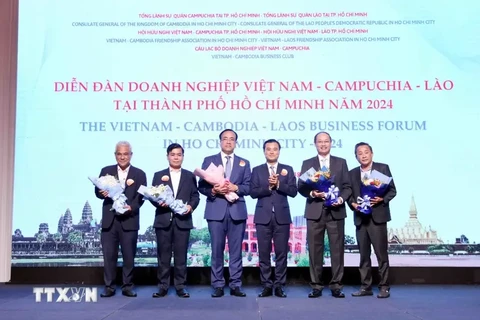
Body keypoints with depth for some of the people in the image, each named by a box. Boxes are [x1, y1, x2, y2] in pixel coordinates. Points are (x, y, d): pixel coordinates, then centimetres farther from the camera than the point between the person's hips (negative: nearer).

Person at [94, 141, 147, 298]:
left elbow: (141, 197, -2)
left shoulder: (139, 174, 5)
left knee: (129, 256, 5)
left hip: (129, 220, -1)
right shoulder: (106, 171, 10)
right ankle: (109, 287, 14)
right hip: (109, 220, 1)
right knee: (109, 255, 4)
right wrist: (103, 193, -17)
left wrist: (131, 207, -19)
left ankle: (128, 287, 16)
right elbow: (97, 191, 6)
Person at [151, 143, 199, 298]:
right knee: (163, 255, 4)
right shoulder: (158, 175, 10)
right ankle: (163, 286, 12)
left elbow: (195, 196, 7)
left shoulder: (190, 176, 11)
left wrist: (191, 206, -12)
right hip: (163, 220, 0)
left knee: (181, 255, 3)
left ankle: (180, 286, 10)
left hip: (182, 220, 0)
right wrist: (159, 202, -15)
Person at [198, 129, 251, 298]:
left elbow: (249, 187, 5)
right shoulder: (209, 160, 9)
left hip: (237, 211, 1)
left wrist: (235, 187, -13)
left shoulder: (244, 163, 13)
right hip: (216, 211, -1)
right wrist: (213, 190, -16)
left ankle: (235, 285, 12)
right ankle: (218, 285, 11)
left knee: (236, 250, 4)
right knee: (217, 250, 2)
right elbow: (201, 186, 3)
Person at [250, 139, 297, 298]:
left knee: (281, 252, 3)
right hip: (263, 217, 0)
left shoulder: (287, 169, 8)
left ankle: (279, 285, 12)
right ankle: (267, 285, 13)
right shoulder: (257, 170, 7)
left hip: (282, 216, 0)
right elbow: (253, 192, -3)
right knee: (264, 253, 3)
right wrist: (268, 186, -15)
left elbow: (293, 191, -2)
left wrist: (278, 184, -15)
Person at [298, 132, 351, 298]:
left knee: (337, 249, 2)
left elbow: (347, 186, 7)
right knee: (315, 250, 2)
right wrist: (311, 193, -14)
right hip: (315, 211, 0)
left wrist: (341, 198, -12)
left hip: (336, 211, 0)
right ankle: (316, 286, 12)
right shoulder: (307, 163, 10)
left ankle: (336, 286, 12)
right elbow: (301, 187, 5)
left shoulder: (341, 162, 11)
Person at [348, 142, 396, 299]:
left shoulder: (383, 168, 3)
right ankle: (365, 286, 16)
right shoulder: (352, 173, 13)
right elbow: (349, 193, 11)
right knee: (364, 254, 8)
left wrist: (382, 199, -17)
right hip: (360, 218, 4)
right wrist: (353, 204, -9)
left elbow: (392, 190, 0)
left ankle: (384, 287, 8)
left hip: (377, 216, -3)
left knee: (381, 253, -2)